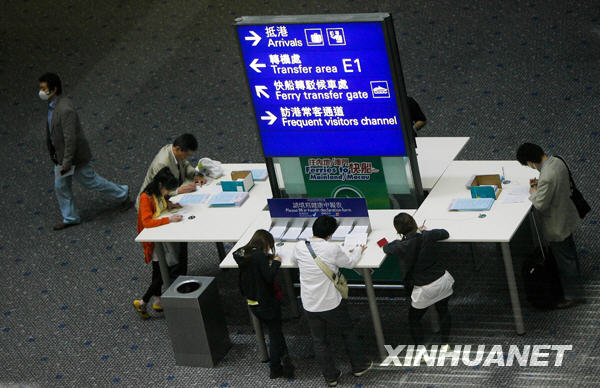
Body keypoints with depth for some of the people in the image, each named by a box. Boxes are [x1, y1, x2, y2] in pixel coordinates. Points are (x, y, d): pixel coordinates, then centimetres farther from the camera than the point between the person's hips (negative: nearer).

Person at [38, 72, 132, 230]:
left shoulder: (65, 110, -31)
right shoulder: (52, 106, 1)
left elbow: (70, 138, -30)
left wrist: (67, 162, -25)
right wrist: (56, 157, 21)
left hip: (74, 157, -9)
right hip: (60, 155, 9)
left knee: (91, 181, 8)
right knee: (61, 186, 15)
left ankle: (123, 195, 26)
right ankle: (70, 218, 30)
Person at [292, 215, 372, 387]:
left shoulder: (299, 247, -8)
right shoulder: (332, 249, -19)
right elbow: (350, 262, -1)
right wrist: (357, 250, 20)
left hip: (309, 305, 3)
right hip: (331, 304, -3)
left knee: (319, 341, 17)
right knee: (348, 332, 21)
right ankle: (359, 366, 34)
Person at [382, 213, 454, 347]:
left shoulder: (402, 247, -20)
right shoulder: (427, 236, -12)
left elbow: (386, 247, 2)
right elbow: (445, 233, 10)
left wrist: (399, 241, 15)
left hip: (424, 289, -4)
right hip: (442, 280, 4)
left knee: (413, 318, 19)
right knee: (443, 312, 26)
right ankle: (445, 344, 35)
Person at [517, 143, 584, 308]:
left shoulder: (546, 178, -38)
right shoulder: (556, 161, -9)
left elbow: (540, 205, -28)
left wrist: (533, 191, -11)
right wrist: (539, 185, -1)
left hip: (556, 226, -9)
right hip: (568, 218, 9)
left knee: (563, 260, 9)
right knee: (569, 250, 30)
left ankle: (572, 295, 24)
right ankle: (574, 277, 53)